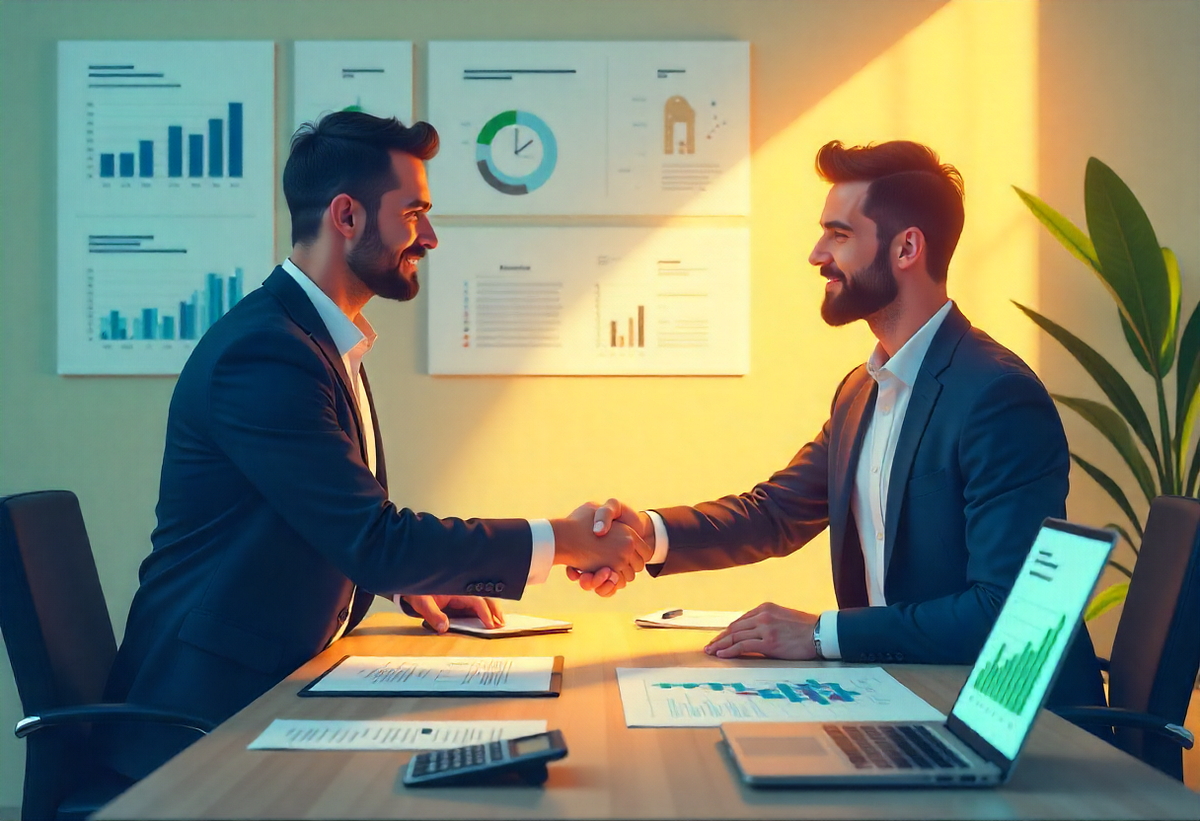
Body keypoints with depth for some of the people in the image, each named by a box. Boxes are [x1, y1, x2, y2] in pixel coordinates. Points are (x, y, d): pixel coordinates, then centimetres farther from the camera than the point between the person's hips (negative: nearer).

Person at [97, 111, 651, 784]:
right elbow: (375, 541, -24)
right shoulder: (264, 352, -21)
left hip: (285, 682, 9)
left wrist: (412, 583, 6)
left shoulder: (332, 342, 11)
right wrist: (566, 540, -18)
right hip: (212, 709, -9)